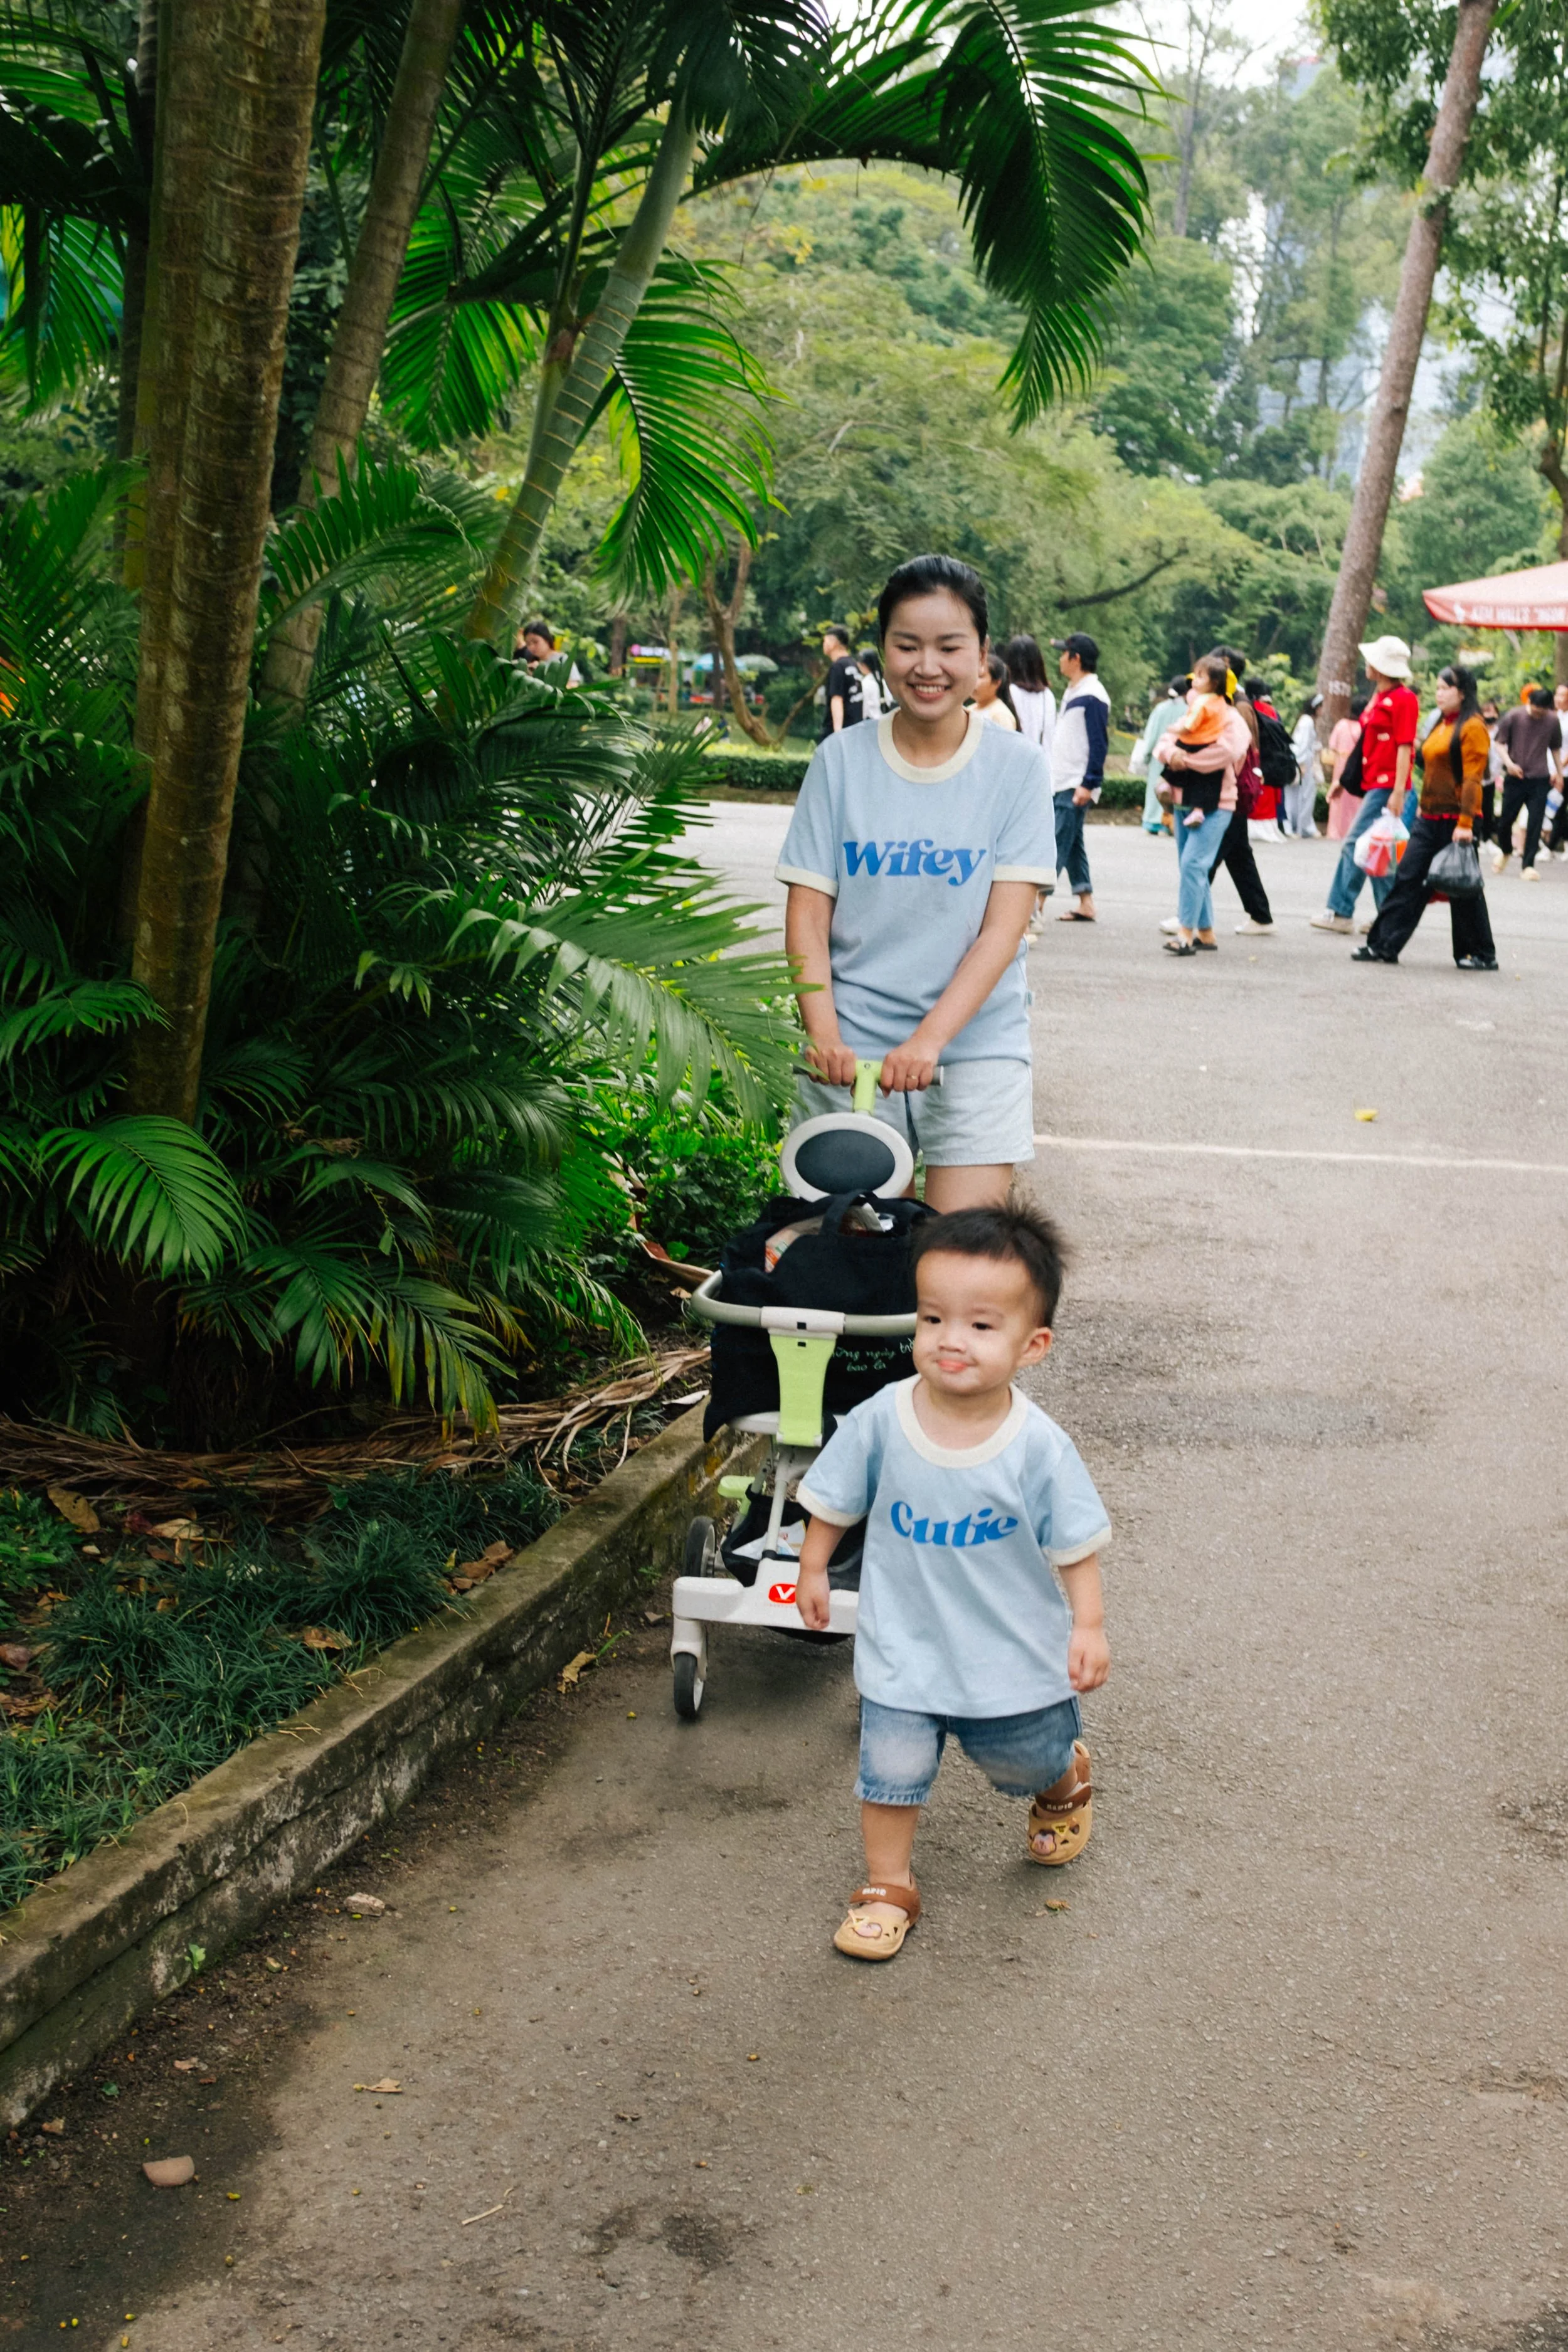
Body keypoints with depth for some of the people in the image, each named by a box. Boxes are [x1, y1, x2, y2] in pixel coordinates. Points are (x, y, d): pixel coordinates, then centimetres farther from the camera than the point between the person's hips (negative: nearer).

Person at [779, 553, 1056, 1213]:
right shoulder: (841, 760, 3)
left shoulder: (1017, 766, 0)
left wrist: (929, 1039, -19)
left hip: (976, 1044, -1)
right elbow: (808, 915, 2)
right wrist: (824, 1034, -13)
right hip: (850, 1050, 1)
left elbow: (1003, 927, -7)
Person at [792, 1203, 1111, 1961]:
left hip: (1012, 1652, 0)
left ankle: (1065, 1783, 55)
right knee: (892, 1766, 0)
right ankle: (886, 1889, 23)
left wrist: (1089, 1623, -13)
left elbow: (1076, 1543, -10)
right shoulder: (882, 1420, -16)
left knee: (1027, 1761, 19)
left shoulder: (1038, 1447, -21)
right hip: (904, 1648, 1)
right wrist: (813, 1567, 6)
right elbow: (836, 1498, 1)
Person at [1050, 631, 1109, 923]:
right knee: (1072, 844, 11)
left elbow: (1099, 743, -17)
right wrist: (1051, 776, 21)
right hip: (1059, 783, 10)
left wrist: (1089, 783, -21)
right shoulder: (1072, 691, 16)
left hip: (1076, 787, -10)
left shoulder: (1092, 696, -14)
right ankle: (1086, 904, 16)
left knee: (1058, 843, -11)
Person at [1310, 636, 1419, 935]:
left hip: (1386, 785, -10)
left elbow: (1405, 747, -16)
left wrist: (1398, 790, -21)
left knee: (1356, 844, -10)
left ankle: (1341, 911, -6)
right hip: (1372, 783, 10)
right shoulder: (1378, 697, 16)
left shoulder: (1404, 699, -11)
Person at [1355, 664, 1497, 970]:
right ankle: (1384, 945, 3)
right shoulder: (1442, 724, 15)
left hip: (1455, 821, -8)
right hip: (1429, 819, 8)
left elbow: (1472, 779, -16)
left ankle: (1482, 955, 13)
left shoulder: (1472, 727, -11)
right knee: (1408, 878, 2)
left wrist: (1465, 823, -21)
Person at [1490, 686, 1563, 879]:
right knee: (1505, 820, 5)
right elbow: (1499, 742, 2)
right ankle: (1505, 851, 34)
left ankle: (1528, 865, -1)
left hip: (1540, 779, 1)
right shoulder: (1513, 717, -6)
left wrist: (1558, 771, 14)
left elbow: (1555, 748, 15)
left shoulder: (1553, 721, 1)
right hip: (1515, 777, -1)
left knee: (1535, 824, -6)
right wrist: (1509, 763, -12)